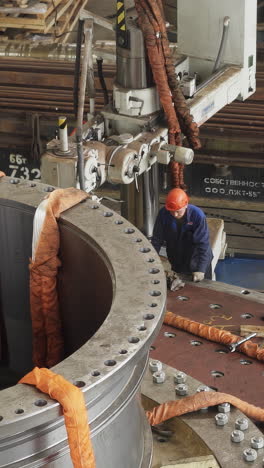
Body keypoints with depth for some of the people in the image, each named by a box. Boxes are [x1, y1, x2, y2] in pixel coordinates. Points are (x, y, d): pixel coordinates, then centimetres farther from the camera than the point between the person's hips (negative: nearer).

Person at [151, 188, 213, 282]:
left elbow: (203, 244, -26)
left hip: (197, 261, -2)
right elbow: (157, 240, -10)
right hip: (176, 263, 3)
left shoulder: (198, 215, -28)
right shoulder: (163, 214, -20)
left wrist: (201, 270, -30)